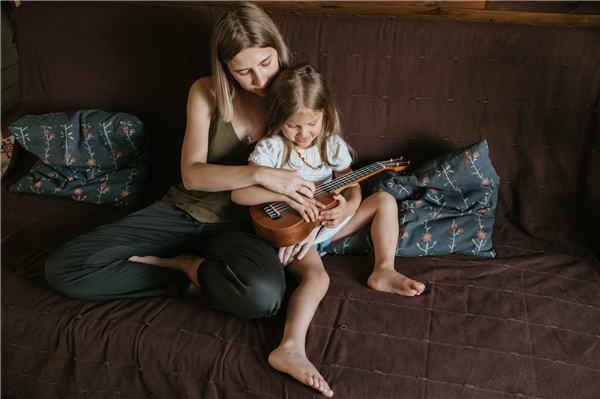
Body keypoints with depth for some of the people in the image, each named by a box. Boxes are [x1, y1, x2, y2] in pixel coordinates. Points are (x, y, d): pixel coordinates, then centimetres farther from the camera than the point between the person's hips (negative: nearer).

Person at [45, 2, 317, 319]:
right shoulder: (206, 93, 0)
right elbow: (192, 174, -10)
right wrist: (260, 174, -26)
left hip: (239, 225, -1)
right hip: (184, 210, 2)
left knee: (263, 294, -41)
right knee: (62, 268, -12)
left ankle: (187, 265, -9)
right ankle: (190, 280, -7)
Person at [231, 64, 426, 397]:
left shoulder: (332, 145, 1)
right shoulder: (271, 148, -13)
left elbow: (352, 185, 6)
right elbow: (238, 193, -21)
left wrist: (348, 206, -20)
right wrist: (287, 194, -31)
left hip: (327, 221, 6)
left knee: (384, 201, 0)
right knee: (317, 278, -33)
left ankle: (383, 272, -4)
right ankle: (290, 349, -47)